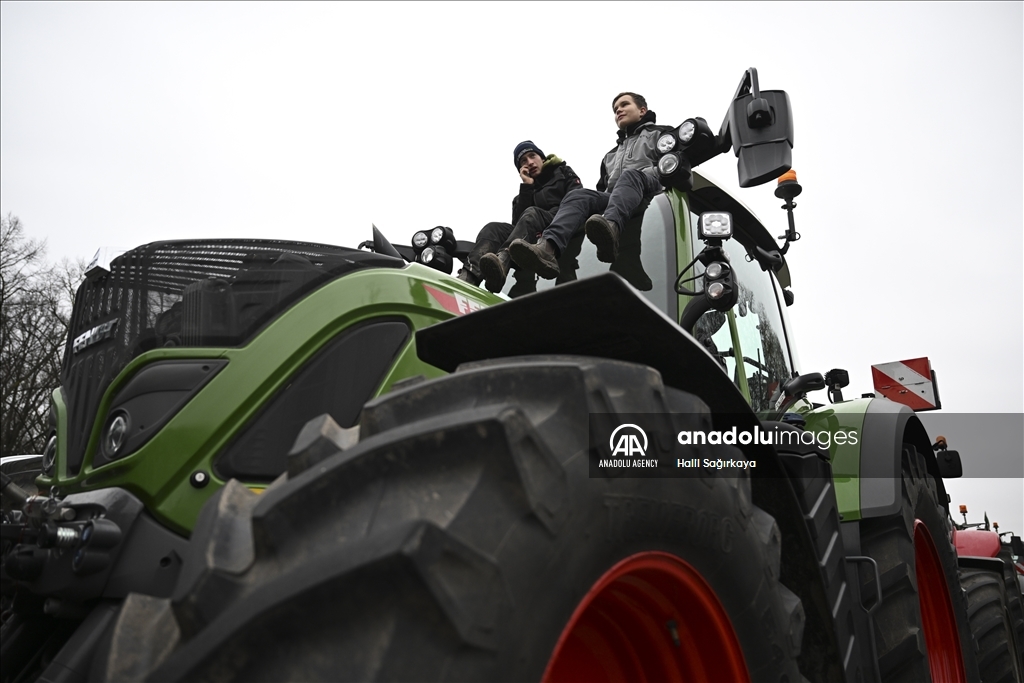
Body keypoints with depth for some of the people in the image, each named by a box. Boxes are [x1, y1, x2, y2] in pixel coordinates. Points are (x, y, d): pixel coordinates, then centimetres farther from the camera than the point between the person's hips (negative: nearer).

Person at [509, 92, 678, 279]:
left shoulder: (660, 134, 22)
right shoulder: (611, 155, 38)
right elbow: (603, 188, 31)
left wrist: (652, 174, -12)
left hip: (649, 193, -4)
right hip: (613, 199, 4)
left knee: (631, 175, -36)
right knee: (577, 195, -24)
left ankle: (611, 227, -69)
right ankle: (548, 247, -54)